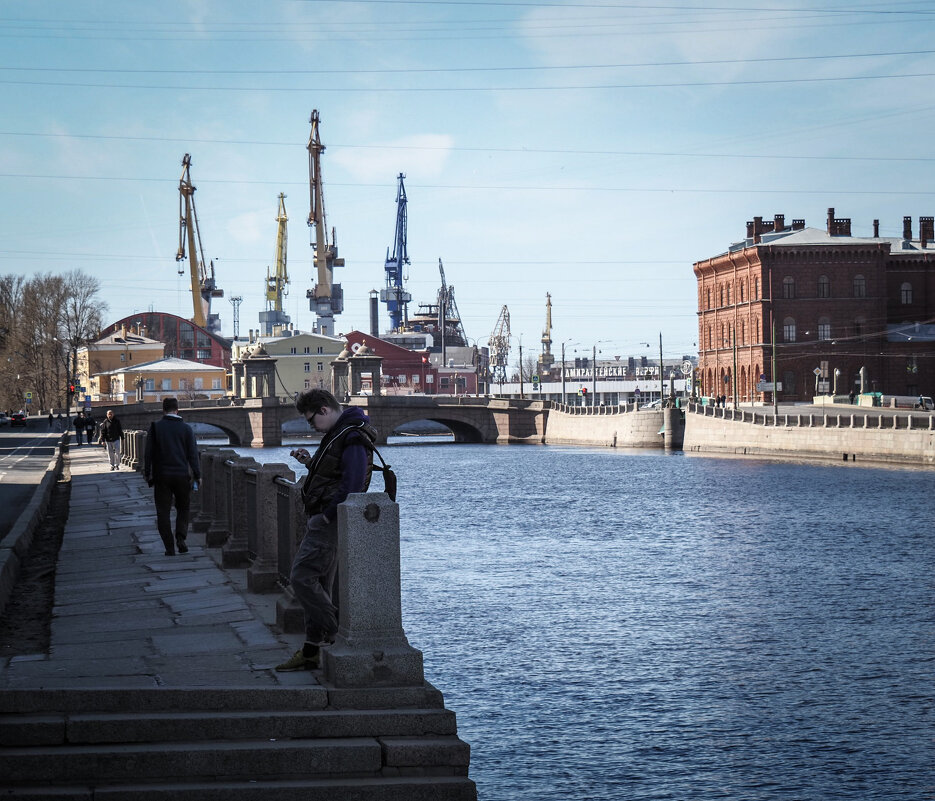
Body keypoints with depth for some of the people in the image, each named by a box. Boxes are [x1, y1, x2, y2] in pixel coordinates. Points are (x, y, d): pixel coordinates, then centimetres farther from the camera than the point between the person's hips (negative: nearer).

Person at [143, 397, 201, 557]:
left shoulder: (155, 427, -1)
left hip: (161, 476, -1)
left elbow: (148, 453, 0)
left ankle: (169, 548, -1)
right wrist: (197, 476, 3)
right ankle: (181, 538, -4)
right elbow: (193, 454, -1)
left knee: (163, 512, 4)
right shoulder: (186, 428, -1)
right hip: (182, 475, 1)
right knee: (183, 508, 16)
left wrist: (147, 474, 8)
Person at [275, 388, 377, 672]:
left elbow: (352, 485, -25)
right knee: (317, 583, 11)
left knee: (301, 577, -13)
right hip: (322, 521, 11)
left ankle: (336, 633, -8)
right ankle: (312, 652, 15)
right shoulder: (336, 434, 18)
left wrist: (327, 515, -21)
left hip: (329, 522, -11)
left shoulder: (352, 438, -16)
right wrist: (310, 462, 11)